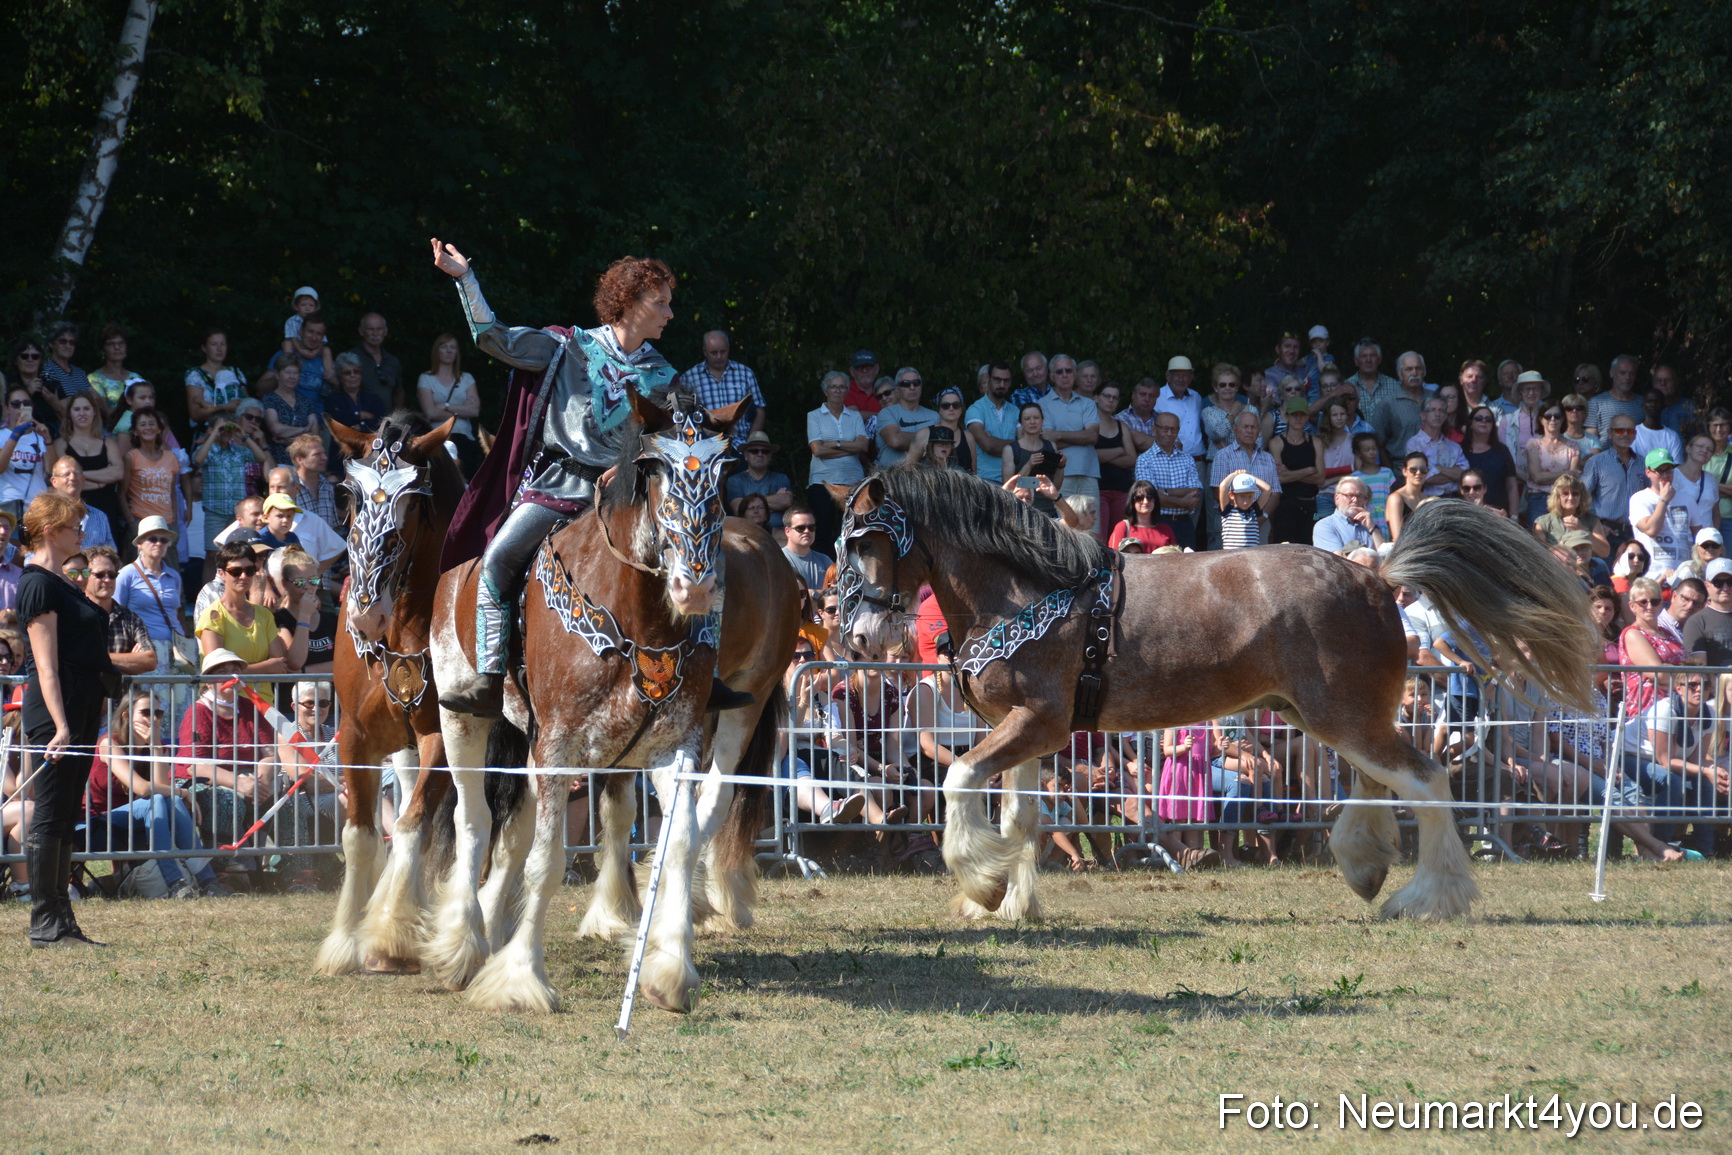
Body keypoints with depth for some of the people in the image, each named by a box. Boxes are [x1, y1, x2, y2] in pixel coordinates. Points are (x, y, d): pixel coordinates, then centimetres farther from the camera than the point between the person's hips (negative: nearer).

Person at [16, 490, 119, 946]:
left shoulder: (60, 583, 17)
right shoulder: (39, 585, -12)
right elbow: (47, 666, -18)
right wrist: (60, 726, -24)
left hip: (81, 708, 10)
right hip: (55, 708, -10)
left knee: (65, 820, 11)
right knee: (50, 818, -6)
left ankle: (61, 921, 13)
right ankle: (45, 924, -4)